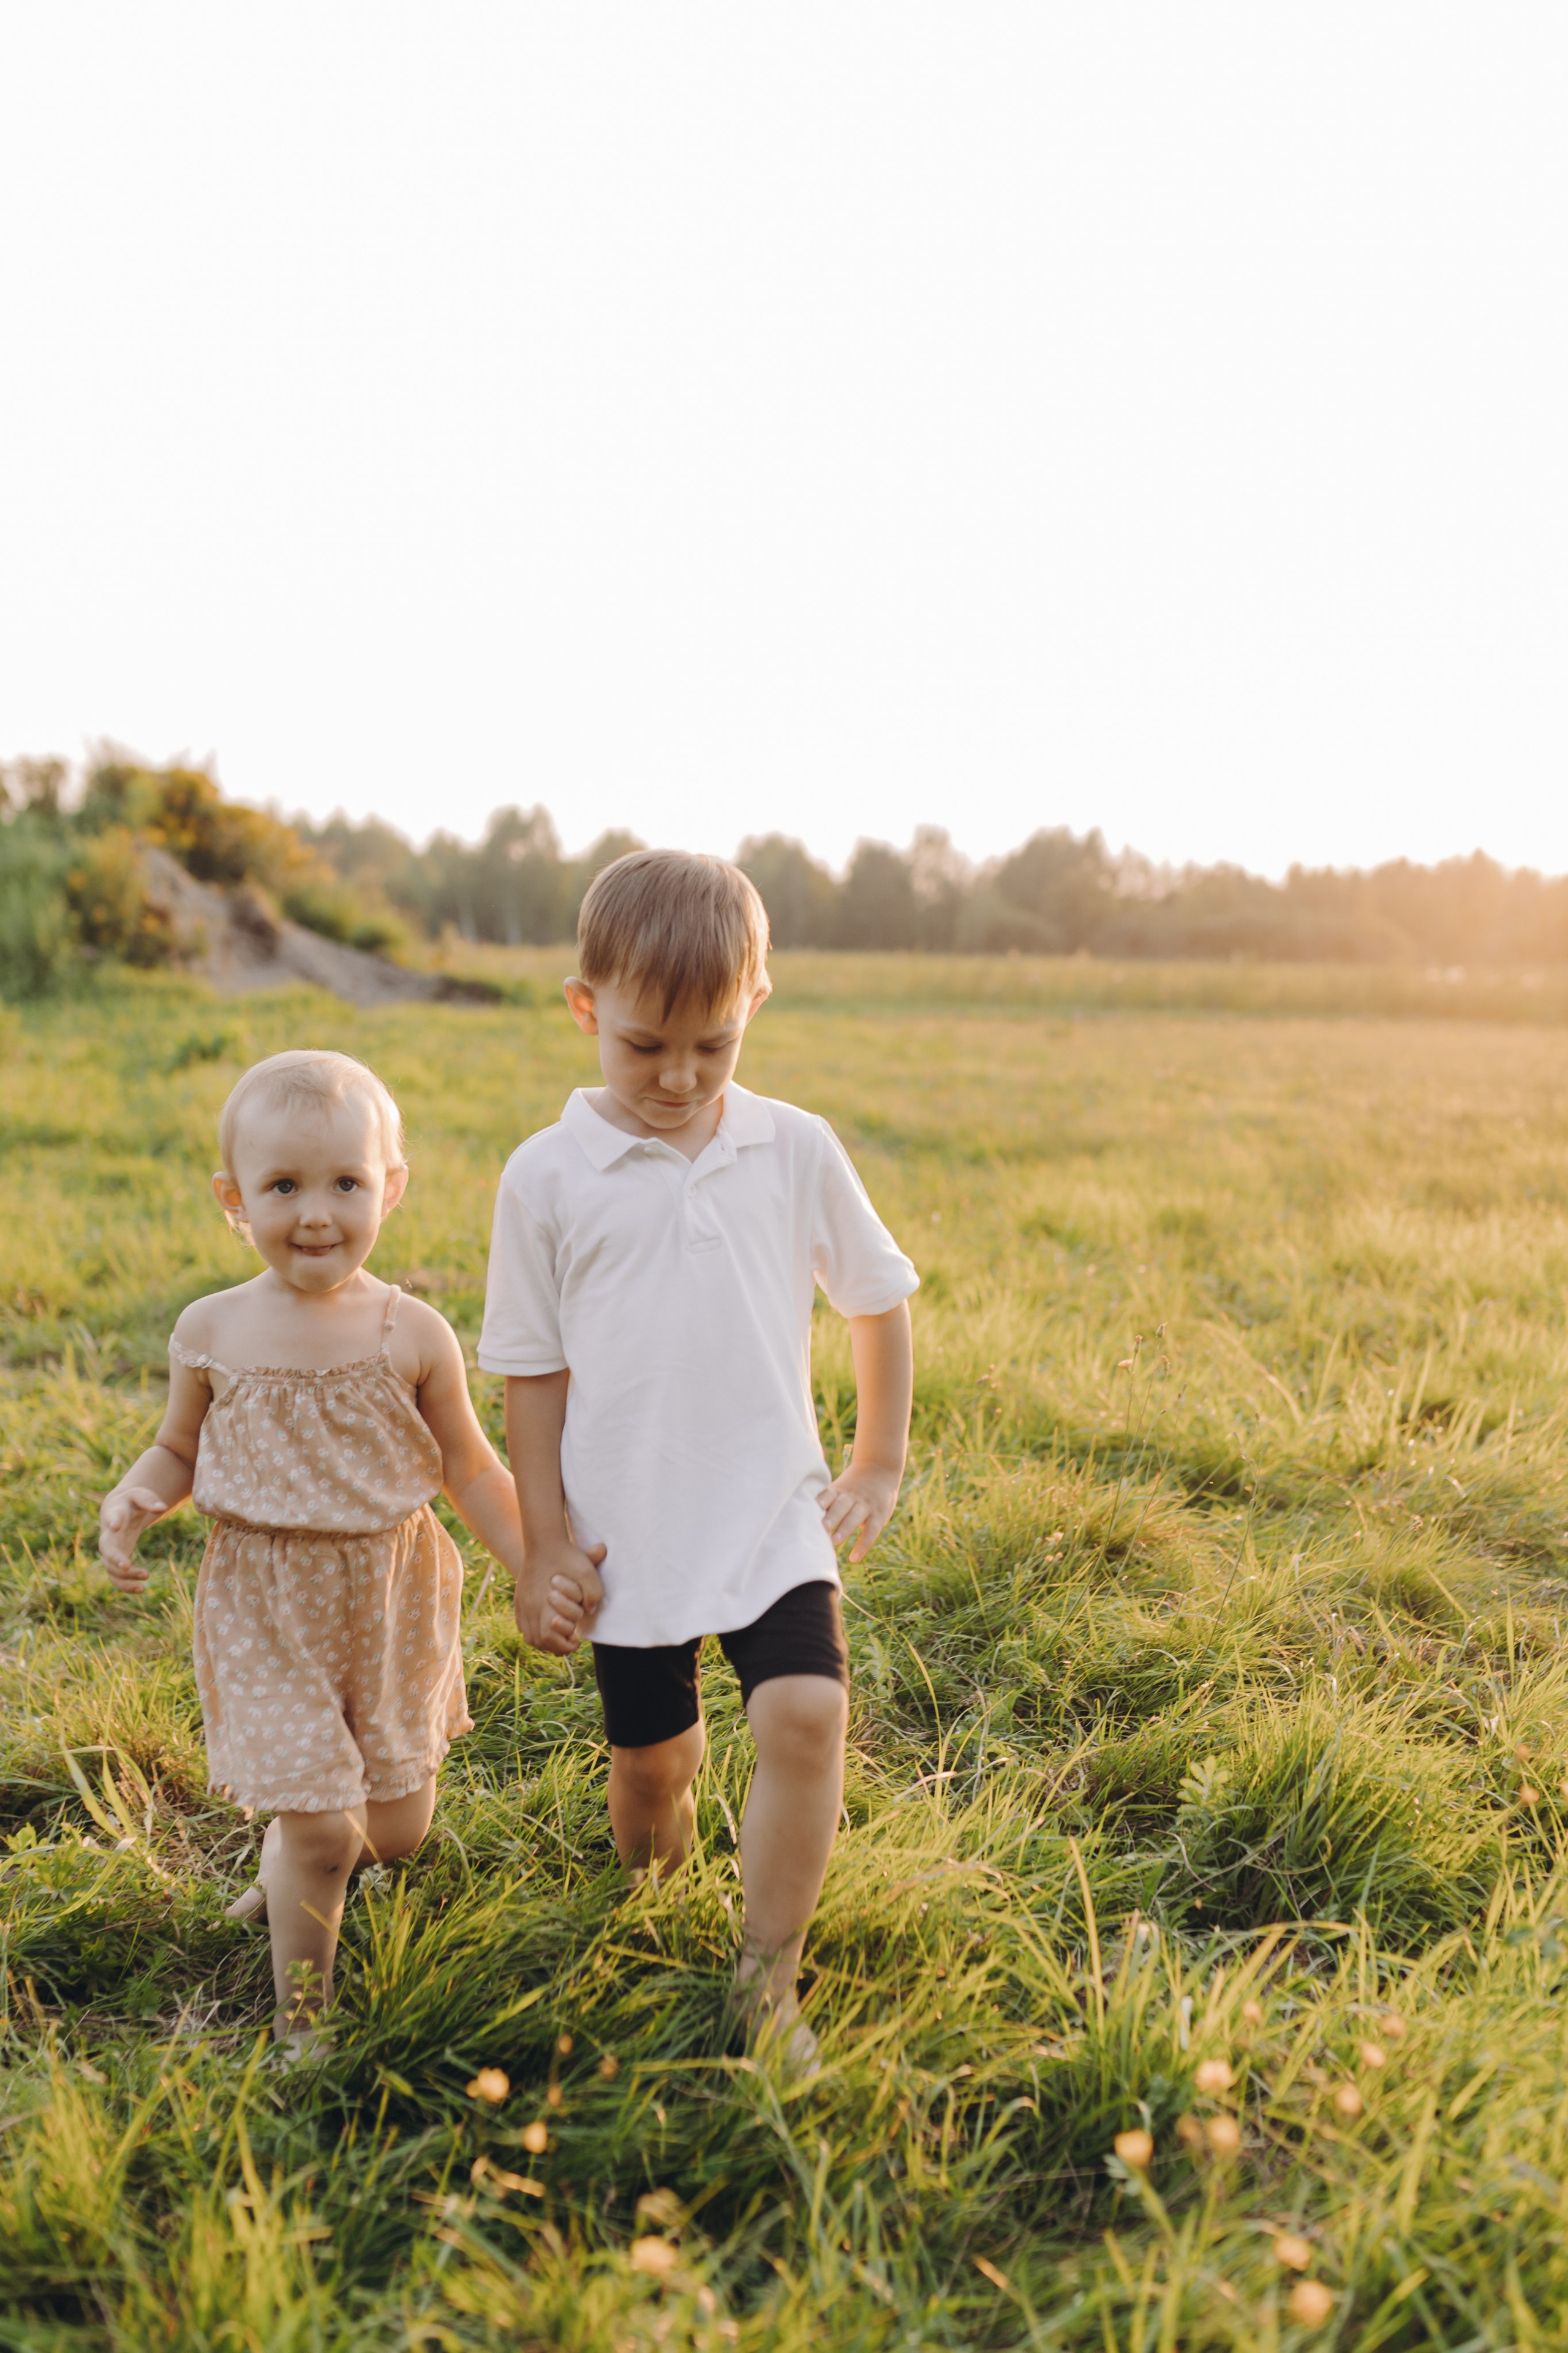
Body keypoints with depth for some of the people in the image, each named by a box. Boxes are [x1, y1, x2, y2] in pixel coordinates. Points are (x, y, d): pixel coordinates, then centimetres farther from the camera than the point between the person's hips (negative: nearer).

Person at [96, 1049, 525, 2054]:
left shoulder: (413, 1336, -11)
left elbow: (469, 1465, -1)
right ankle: (302, 2024, 22)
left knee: (400, 1826, 14)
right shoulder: (211, 1334, -9)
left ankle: (288, 1859, 49)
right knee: (323, 1832, -3)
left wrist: (537, 1566, -6)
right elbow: (179, 1452, 6)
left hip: (392, 1601, 2)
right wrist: (133, 1499, -15)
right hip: (267, 1610, -1)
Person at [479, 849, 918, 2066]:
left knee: (808, 1715, -17)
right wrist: (544, 1541, 0)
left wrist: (881, 1468, 11)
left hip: (774, 1518, 1)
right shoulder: (548, 1177, -6)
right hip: (627, 1533, 0)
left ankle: (767, 1982, 2)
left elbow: (881, 1300, 11)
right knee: (650, 1759, 12)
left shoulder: (797, 1151, -2)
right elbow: (532, 1369, 1)